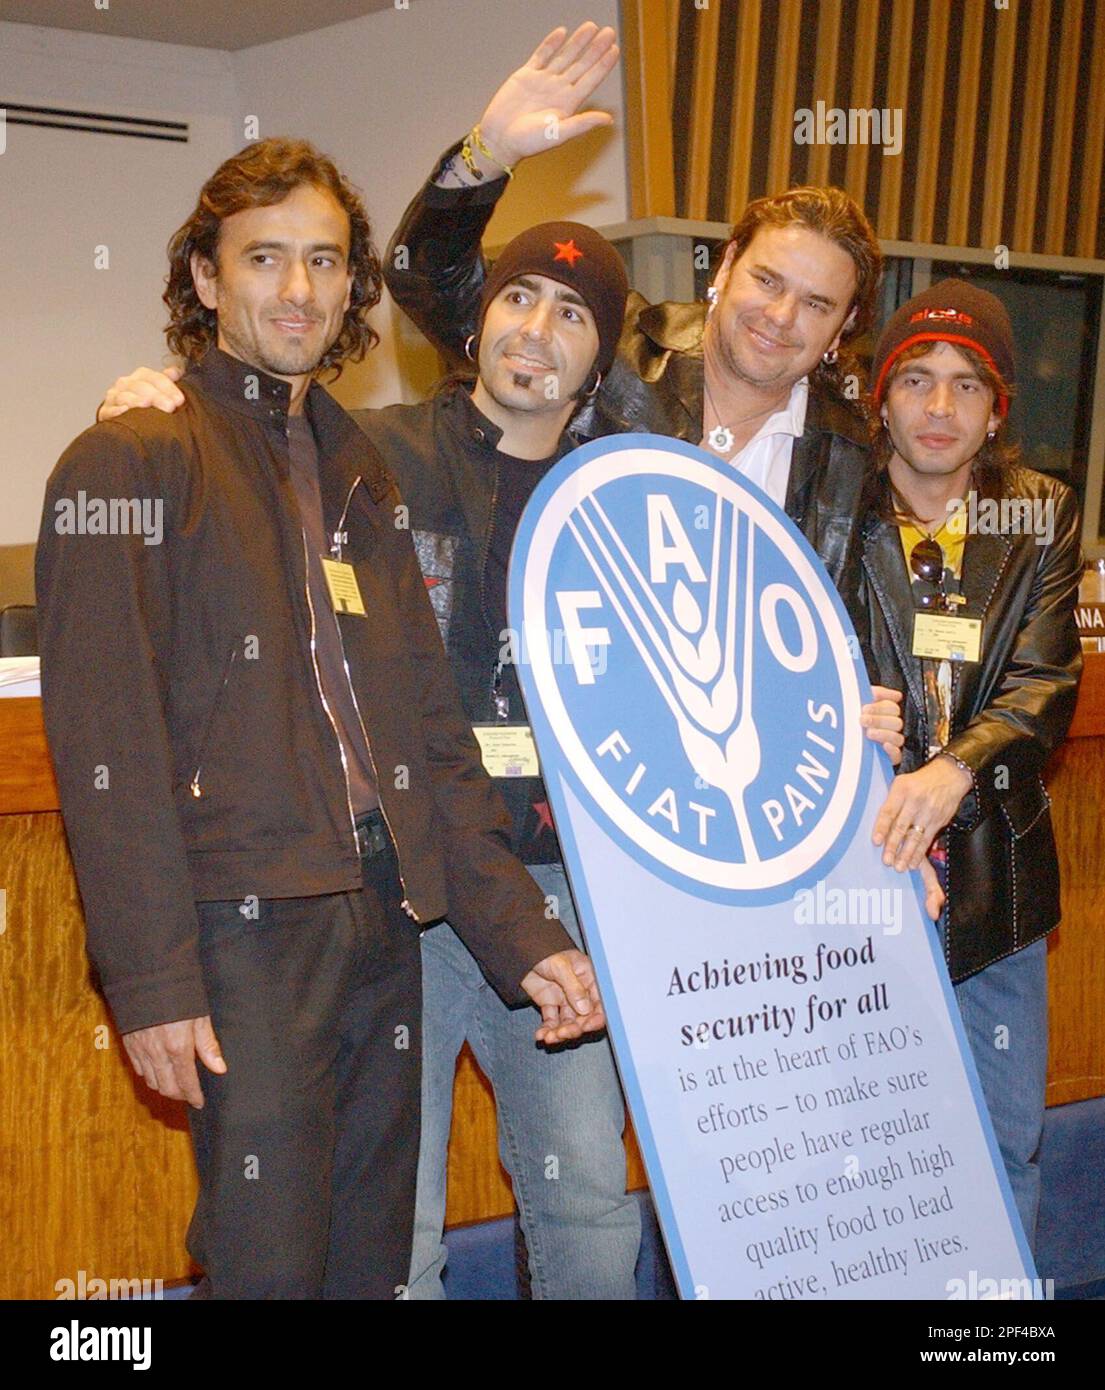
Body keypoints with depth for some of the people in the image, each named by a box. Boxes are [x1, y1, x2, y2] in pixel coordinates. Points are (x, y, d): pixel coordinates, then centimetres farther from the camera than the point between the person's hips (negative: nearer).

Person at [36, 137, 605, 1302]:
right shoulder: (131, 463, -3)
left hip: (383, 920, 7)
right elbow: (106, 746, -10)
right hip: (244, 931, -6)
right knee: (270, 1266, -4)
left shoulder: (360, 474, 18)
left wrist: (519, 934, 9)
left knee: (373, 1263, 12)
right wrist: (153, 980, -16)